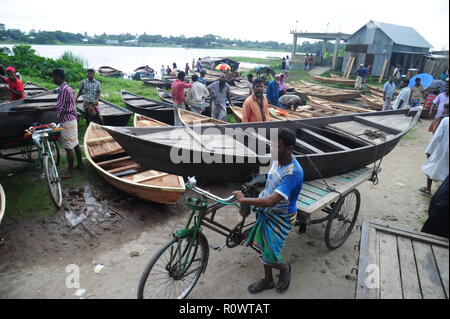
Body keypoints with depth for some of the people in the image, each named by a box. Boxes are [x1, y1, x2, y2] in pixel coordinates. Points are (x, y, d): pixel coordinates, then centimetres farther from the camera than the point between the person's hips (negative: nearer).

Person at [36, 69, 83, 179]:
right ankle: (80, 164, 28)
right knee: (75, 143, 17)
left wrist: (42, 108, -14)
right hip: (71, 119, 10)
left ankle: (70, 172, 2)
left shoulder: (63, 89, -18)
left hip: (67, 121, -10)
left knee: (68, 147, -4)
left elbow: (59, 106, -22)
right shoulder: (67, 87, 13)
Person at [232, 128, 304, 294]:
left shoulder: (293, 172, -32)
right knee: (263, 248, 19)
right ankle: (268, 281, 42)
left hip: (281, 218, -7)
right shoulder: (278, 160, -6)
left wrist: (243, 200, -32)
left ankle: (285, 268, 34)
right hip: (267, 212, 8)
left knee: (269, 256, 0)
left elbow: (272, 201, -38)